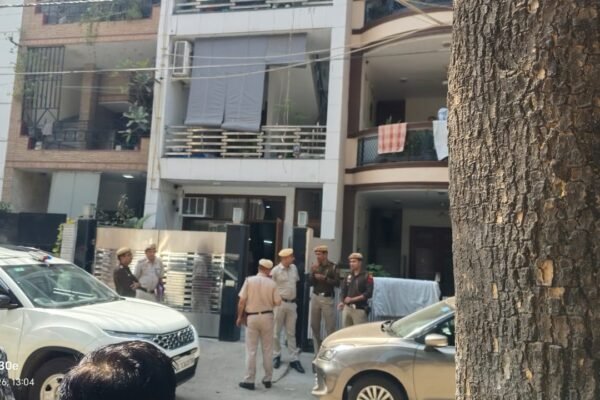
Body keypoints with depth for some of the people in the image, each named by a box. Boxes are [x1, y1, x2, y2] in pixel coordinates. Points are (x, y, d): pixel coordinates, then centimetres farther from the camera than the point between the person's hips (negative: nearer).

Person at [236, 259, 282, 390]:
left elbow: (242, 301, -8)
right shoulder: (271, 283, -6)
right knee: (267, 350, 12)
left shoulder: (249, 280, -7)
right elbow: (278, 302, -3)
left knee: (251, 350, 5)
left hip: (252, 317, -1)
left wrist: (239, 317, 3)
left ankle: (249, 380, 8)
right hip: (267, 317, 1)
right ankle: (267, 379, 19)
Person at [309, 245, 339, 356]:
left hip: (327, 299, -4)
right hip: (315, 298, 4)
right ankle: (317, 352, 18)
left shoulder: (333, 267, -3)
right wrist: (313, 273, -11)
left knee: (330, 327, -4)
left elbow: (337, 283, -8)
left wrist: (324, 278, -14)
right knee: (314, 326, 8)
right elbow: (310, 283, 4)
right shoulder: (315, 267, 8)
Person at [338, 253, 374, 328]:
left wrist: (352, 299, -15)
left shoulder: (367, 276, -3)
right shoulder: (348, 276, 14)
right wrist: (342, 301, -3)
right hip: (347, 308, 6)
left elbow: (368, 294, -11)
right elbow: (343, 291, 16)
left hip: (360, 309, -5)